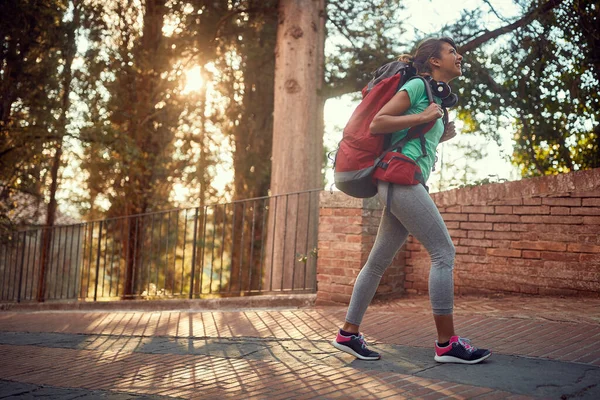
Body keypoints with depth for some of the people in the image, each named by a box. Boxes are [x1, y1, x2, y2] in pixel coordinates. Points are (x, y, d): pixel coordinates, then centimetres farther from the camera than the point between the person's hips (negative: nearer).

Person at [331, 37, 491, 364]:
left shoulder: (437, 95, 24)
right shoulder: (417, 85, -2)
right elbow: (377, 124, -10)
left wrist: (441, 137, 16)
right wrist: (422, 117, -11)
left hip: (405, 185, 10)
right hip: (400, 177, -10)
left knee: (378, 261, 8)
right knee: (444, 252, -11)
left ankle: (348, 333, 14)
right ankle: (447, 343, -8)